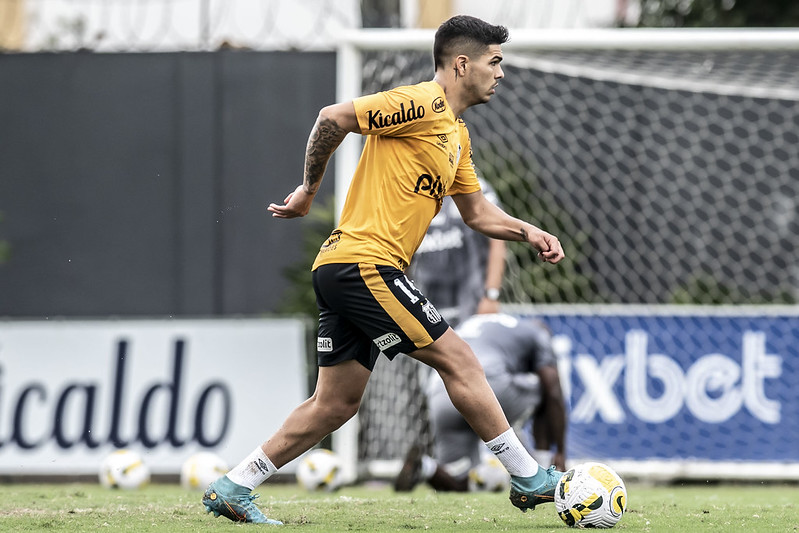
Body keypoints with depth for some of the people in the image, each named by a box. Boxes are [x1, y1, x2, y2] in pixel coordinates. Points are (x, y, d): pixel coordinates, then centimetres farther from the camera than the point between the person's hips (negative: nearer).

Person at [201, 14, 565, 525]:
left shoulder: (456, 134, 21)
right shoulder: (421, 104, -11)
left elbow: (476, 211, 28)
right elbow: (335, 117, -15)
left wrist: (528, 232, 12)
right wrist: (309, 189, -7)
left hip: (343, 271, 10)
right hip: (365, 263, -10)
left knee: (335, 404, 9)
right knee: (458, 359, -6)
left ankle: (233, 488, 11)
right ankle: (528, 477, 0)